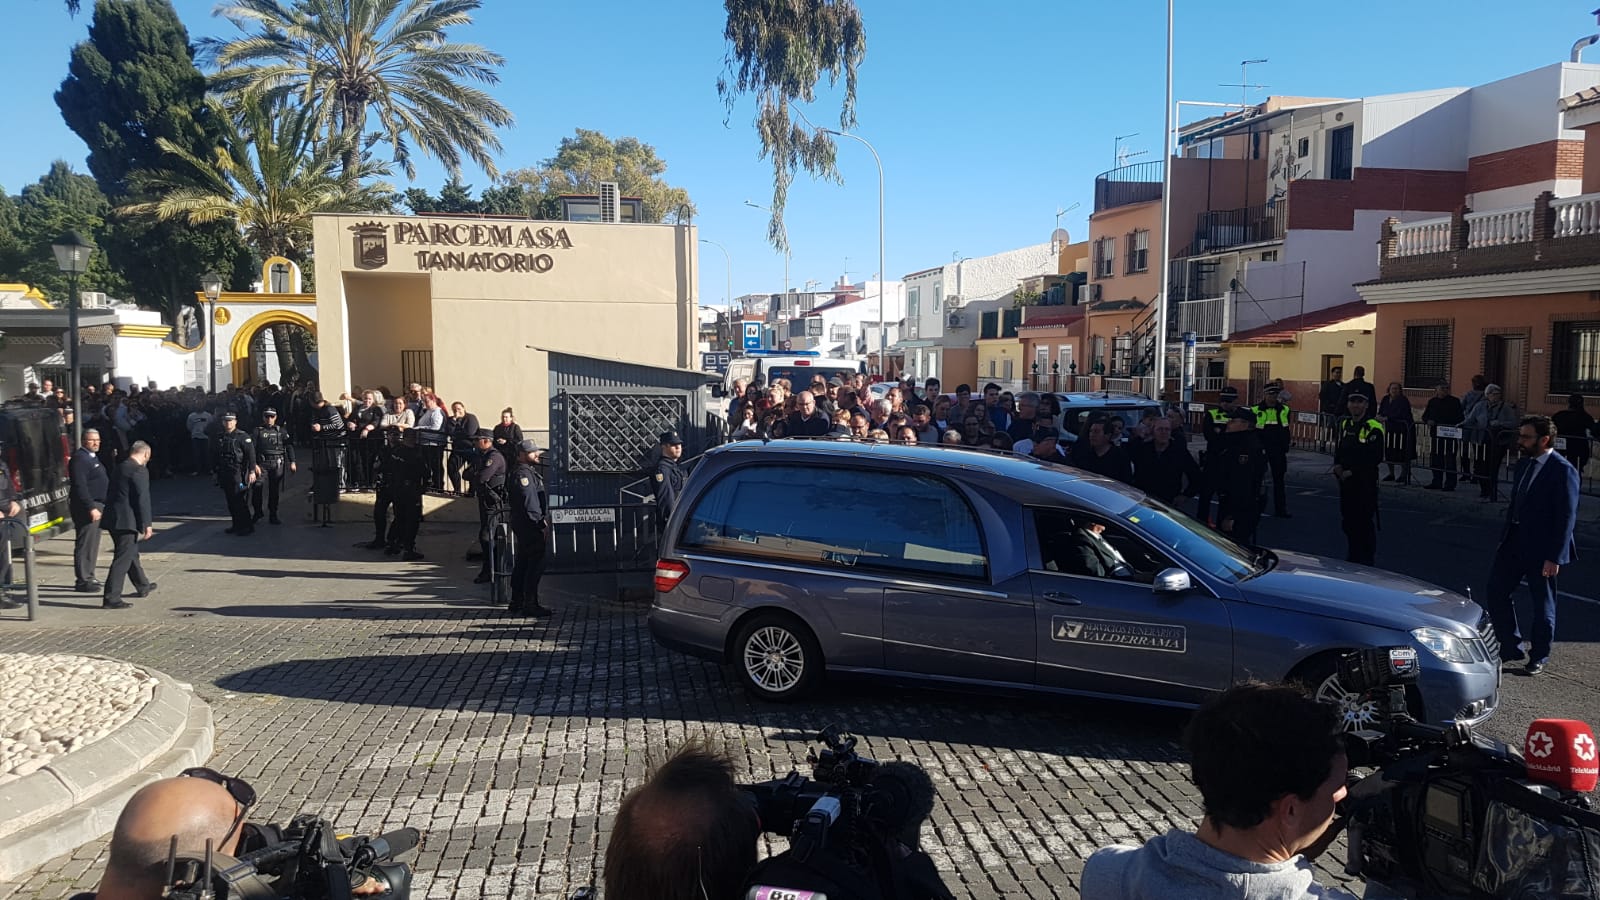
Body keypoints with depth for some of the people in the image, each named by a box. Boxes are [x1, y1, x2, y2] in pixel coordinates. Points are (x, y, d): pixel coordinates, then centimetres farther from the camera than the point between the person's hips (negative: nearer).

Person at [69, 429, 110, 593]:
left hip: (97, 506, 10)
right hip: (86, 507, -10)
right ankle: (82, 580, -4)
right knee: (86, 544, -8)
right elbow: (80, 486, -21)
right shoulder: (80, 458, -14)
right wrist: (91, 507, -24)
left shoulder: (93, 457, 17)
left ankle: (89, 576, 23)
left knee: (93, 544, 15)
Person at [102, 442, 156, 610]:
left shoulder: (119, 468, 14)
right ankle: (111, 598, -7)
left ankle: (143, 586, 38)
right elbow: (143, 499, -16)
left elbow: (111, 494, 19)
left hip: (114, 519, 10)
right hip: (127, 521, -10)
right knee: (123, 559, -6)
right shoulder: (139, 471, -14)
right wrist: (147, 524, -11)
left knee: (131, 553, 22)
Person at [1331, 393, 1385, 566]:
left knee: (1365, 519, -1)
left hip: (1366, 482, -6)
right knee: (1348, 519, 12)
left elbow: (1376, 458, -14)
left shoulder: (1374, 427, -10)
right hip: (1346, 481, 6)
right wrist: (1338, 466, -1)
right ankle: (1354, 554, 26)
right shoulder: (1344, 424, 11)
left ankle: (1367, 558, 9)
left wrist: (1353, 471, -16)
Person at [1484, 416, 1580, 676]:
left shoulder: (1563, 471, -15)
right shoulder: (1523, 465, 8)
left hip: (1541, 547, -7)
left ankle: (1539, 656, 25)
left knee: (1543, 604, 8)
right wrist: (1504, 539, 12)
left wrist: (1555, 557, -18)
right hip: (1514, 540, 7)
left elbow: (1567, 517, -17)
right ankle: (1510, 647, 21)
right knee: (1496, 592, 6)